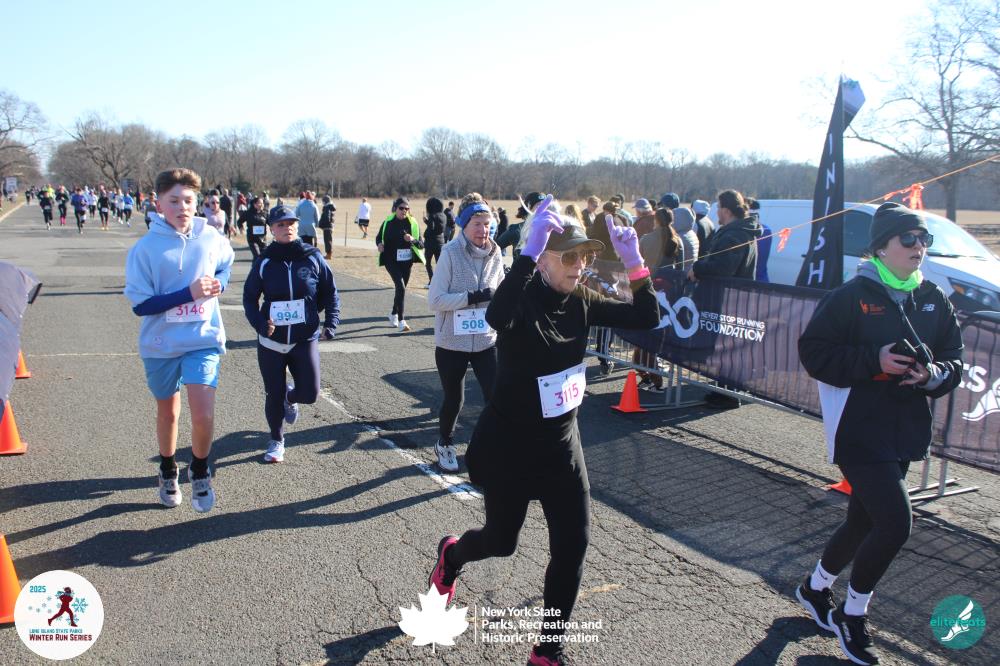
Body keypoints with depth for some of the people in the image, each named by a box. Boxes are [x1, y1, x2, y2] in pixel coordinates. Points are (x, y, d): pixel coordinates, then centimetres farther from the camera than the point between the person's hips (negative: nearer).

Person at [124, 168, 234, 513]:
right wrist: (189, 293, -24)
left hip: (203, 340, 0)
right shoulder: (145, 248, -12)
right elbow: (140, 304, -14)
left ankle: (200, 472, 17)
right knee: (168, 412, 18)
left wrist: (219, 283, -5)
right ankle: (168, 472, 43)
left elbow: (226, 263, 18)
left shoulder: (212, 238, -5)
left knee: (203, 415, -12)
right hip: (160, 344, 0)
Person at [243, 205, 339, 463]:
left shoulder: (313, 258, -3)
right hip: (271, 341, 0)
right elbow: (250, 297, 4)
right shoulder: (264, 261, -2)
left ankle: (291, 397, 33)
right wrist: (260, 323, -13)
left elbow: (331, 293, 5)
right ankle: (276, 441, 31)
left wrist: (331, 323, -7)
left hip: (306, 339, 0)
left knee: (309, 393, -5)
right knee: (274, 394, 6)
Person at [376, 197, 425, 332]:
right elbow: (378, 237, 12)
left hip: (407, 261, 3)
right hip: (391, 260, -3)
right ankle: (401, 321, -17)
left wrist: (413, 240, -22)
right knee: (401, 287, -20)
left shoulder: (413, 223, -1)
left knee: (401, 288, 17)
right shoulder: (388, 222, -3)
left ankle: (394, 314, 41)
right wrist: (380, 244, -11)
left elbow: (421, 244, -2)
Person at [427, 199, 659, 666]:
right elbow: (497, 318, -47)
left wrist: (634, 264, -20)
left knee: (573, 545, 0)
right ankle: (451, 554, 53)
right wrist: (527, 253, -49)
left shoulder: (581, 301, -4)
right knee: (501, 542, 14)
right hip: (508, 444, -5)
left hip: (561, 442, 5)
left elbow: (646, 318, -7)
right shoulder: (523, 299, -22)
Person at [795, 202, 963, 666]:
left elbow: (954, 362, 12)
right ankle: (852, 616, 12)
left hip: (904, 432, 7)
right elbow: (813, 352, -12)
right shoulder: (853, 296, -10)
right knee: (895, 522, -12)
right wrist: (874, 361, -22)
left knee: (865, 522, 16)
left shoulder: (934, 301, 7)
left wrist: (933, 374, -10)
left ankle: (815, 589, 41)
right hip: (859, 431, -6)